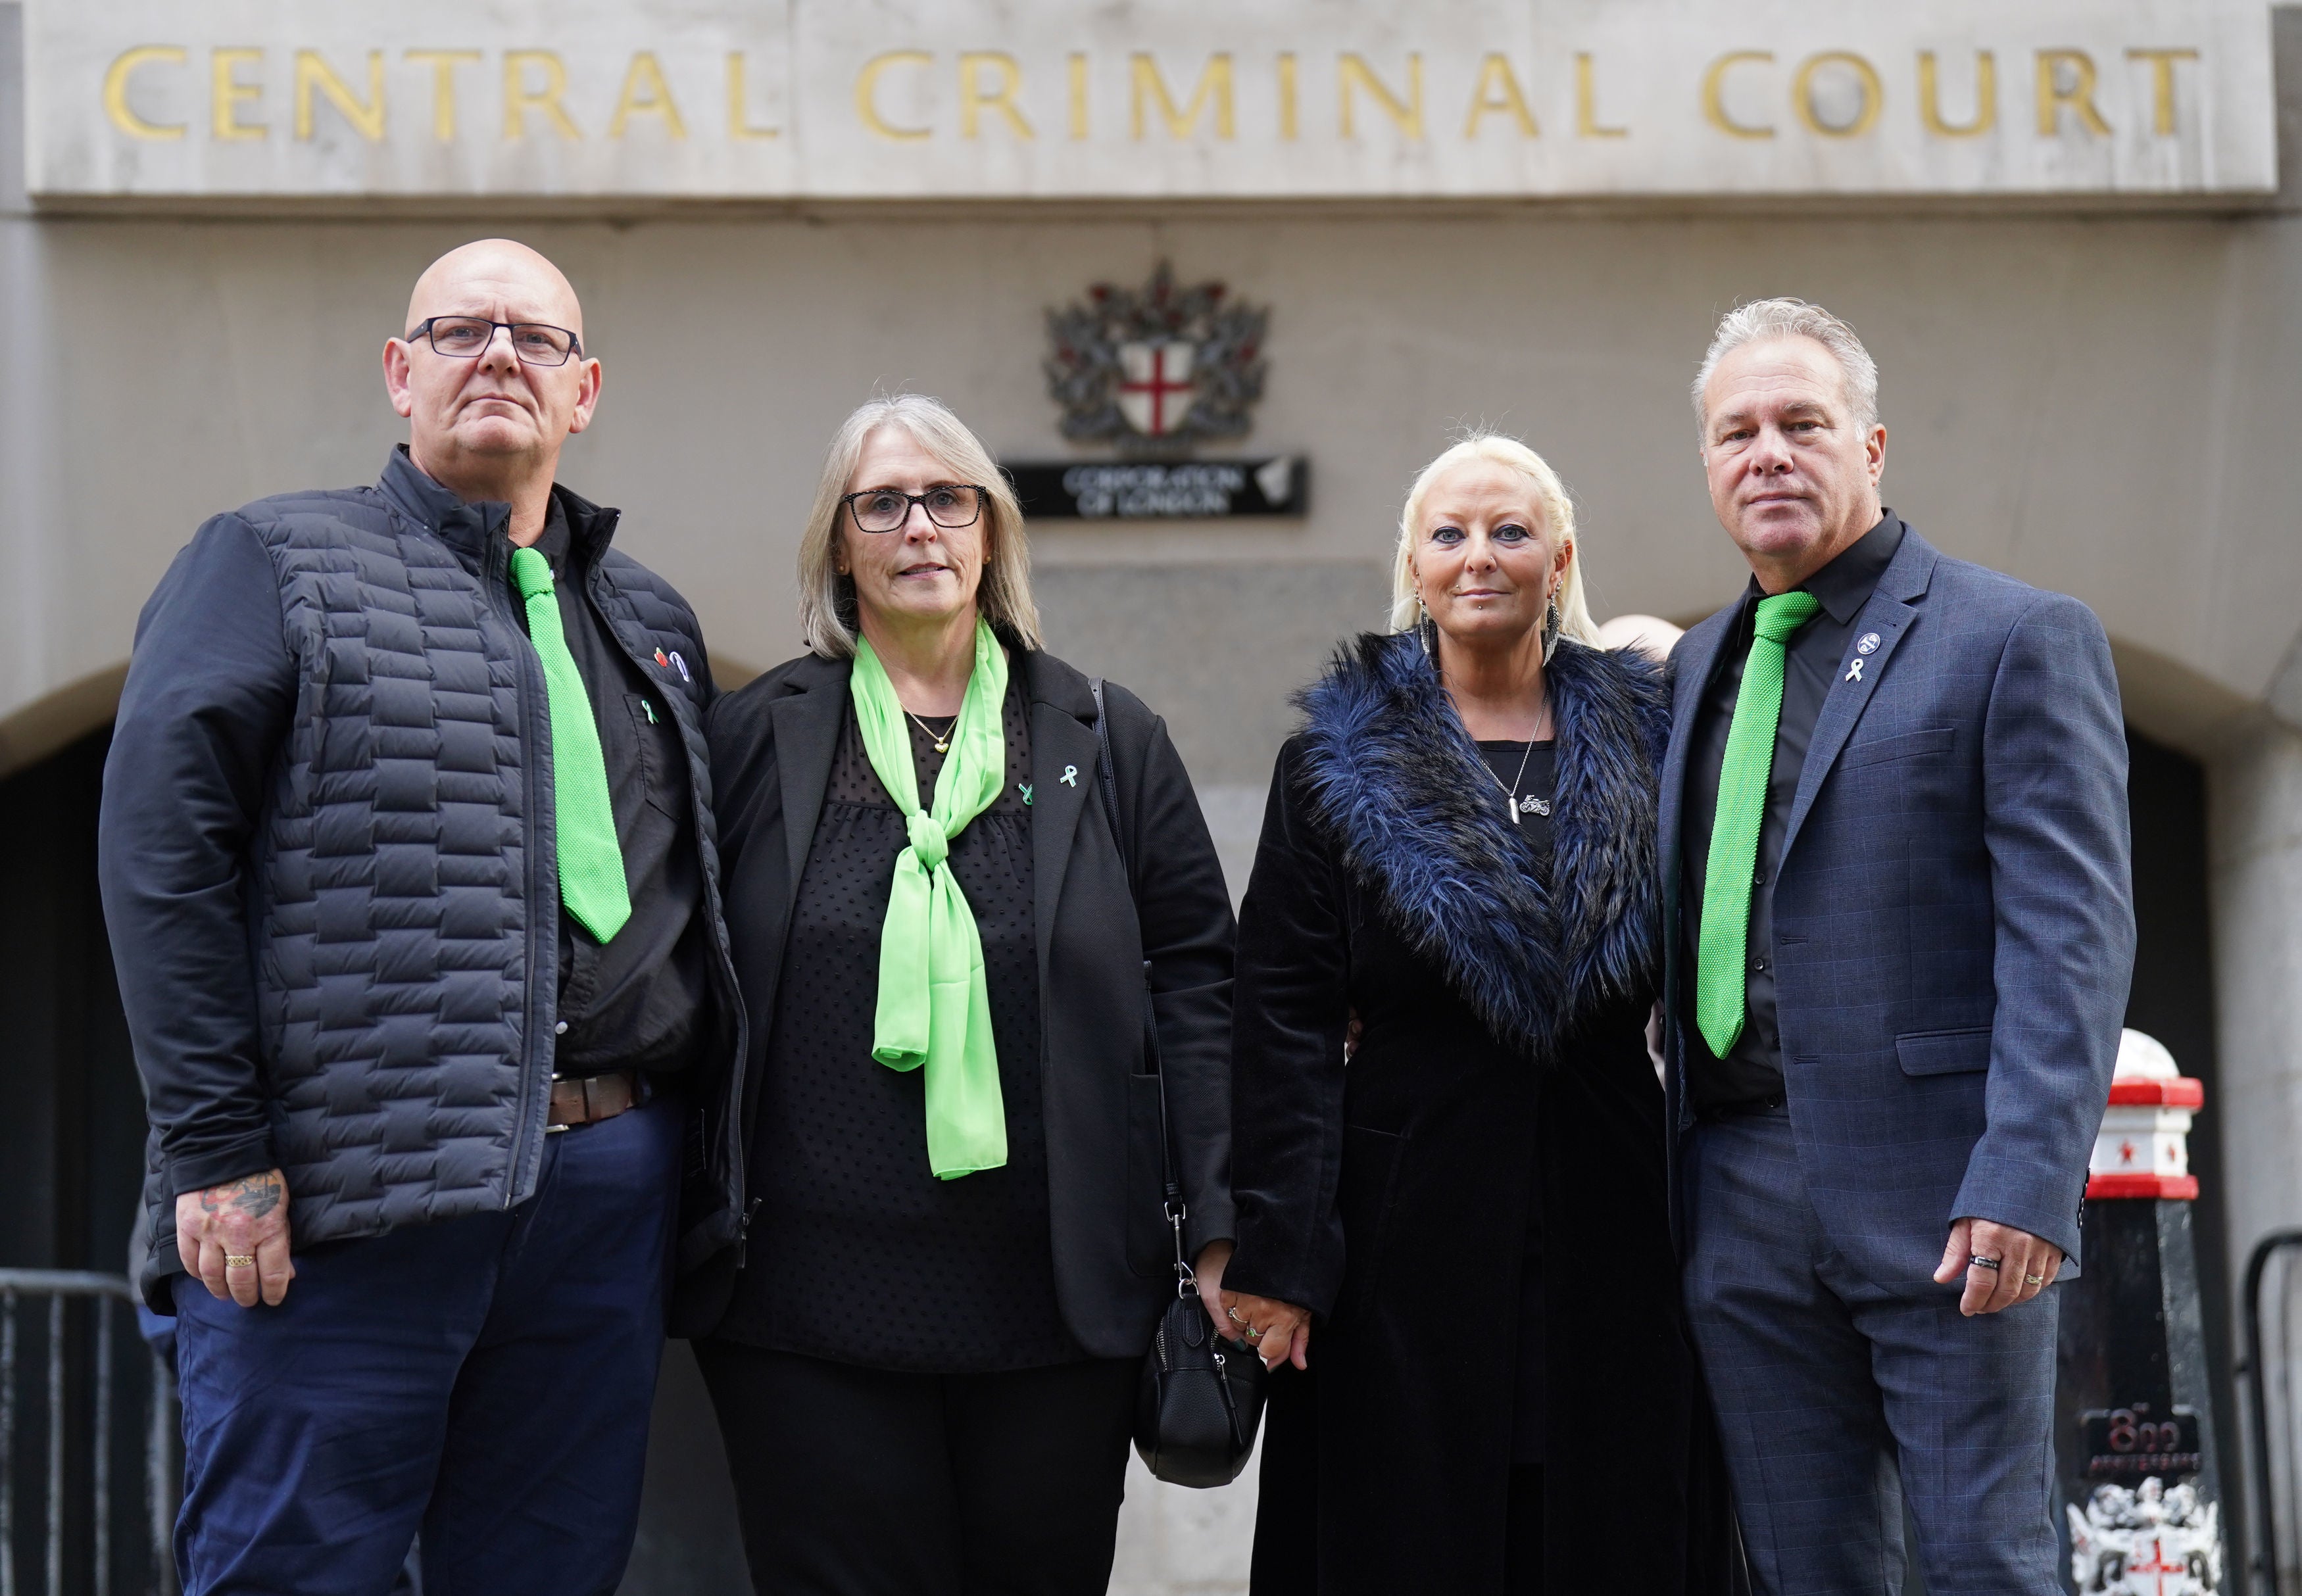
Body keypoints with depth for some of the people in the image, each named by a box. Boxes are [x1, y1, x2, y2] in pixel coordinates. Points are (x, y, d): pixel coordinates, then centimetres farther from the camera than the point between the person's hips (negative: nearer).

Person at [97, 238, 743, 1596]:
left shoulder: (653, 622, 21)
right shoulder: (277, 566, 4)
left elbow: (700, 898, 24)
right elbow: (161, 853, -6)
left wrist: (703, 1165, 13)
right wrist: (217, 1153, -13)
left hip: (605, 1202, 5)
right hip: (348, 1196, -5)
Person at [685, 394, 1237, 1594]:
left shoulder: (1109, 741, 8)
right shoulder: (753, 737, 6)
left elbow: (1199, 977, 6)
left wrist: (1220, 1227, -1)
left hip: (1058, 1302, 1)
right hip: (810, 1302, -1)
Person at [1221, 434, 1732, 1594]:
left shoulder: (1642, 742, 9)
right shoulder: (1341, 764, 3)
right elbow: (1285, 1021, -2)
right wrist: (1277, 1256, -9)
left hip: (1612, 1226, 2)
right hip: (1411, 1227, -2)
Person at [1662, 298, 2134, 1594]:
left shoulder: (2021, 638, -1)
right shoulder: (1698, 668, 17)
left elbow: (2074, 931, -10)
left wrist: (2026, 1180, -20)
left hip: (1942, 1196, -5)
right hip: (1745, 1208, 5)